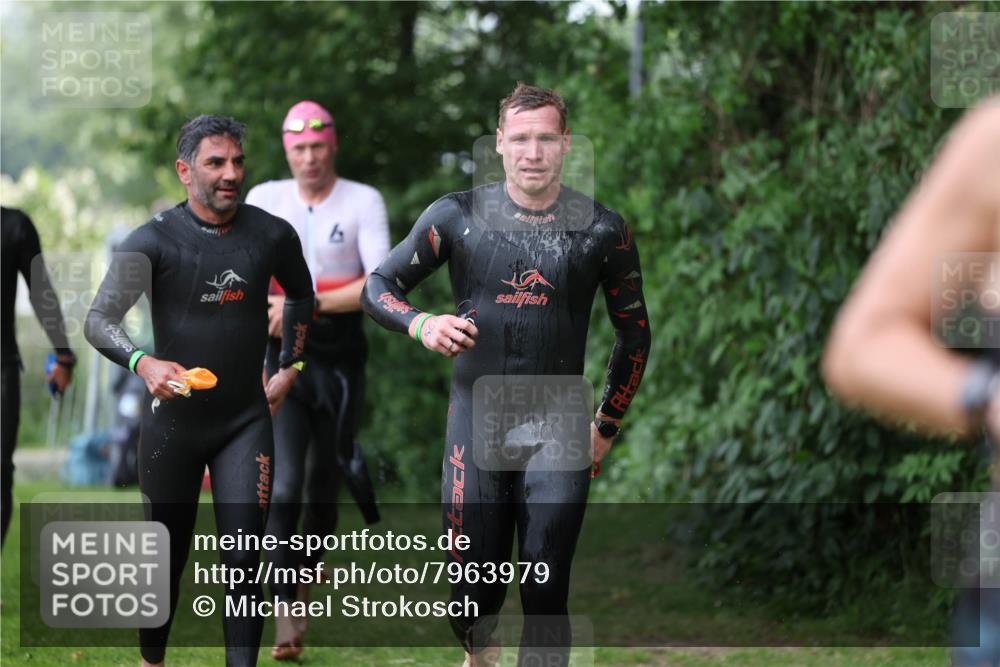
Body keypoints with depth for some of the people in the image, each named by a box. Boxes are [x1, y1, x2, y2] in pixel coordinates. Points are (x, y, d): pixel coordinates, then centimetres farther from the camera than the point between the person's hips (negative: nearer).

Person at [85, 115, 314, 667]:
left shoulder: (272, 236, -1)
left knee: (243, 562, -8)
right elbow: (98, 320, -17)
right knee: (167, 557, 10)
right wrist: (143, 363, -35)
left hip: (246, 420, 1)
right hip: (172, 420, -1)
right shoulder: (153, 241, -11)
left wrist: (289, 368, 15)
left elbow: (300, 295, 20)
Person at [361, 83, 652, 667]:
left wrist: (607, 427, 12)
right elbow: (378, 286, 6)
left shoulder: (602, 229, 3)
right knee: (473, 597, 5)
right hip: (476, 426, 0)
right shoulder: (458, 217, 1)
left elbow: (635, 333, 13)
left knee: (546, 600, -6)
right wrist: (421, 325, -14)